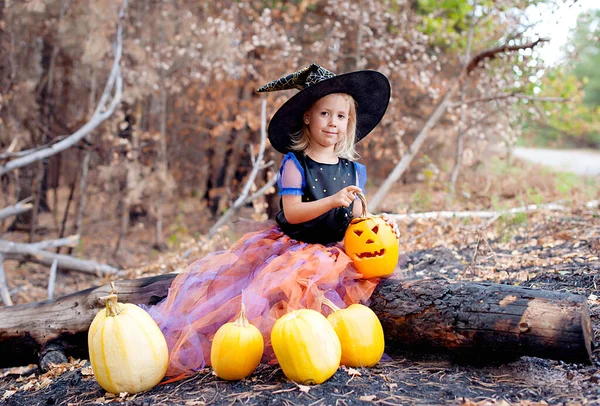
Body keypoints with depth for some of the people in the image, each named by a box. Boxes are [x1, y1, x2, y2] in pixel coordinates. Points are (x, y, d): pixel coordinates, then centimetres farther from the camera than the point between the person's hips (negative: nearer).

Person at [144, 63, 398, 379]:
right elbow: (292, 213, -18)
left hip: (332, 252, 4)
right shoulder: (294, 163, -7)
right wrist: (332, 201, -29)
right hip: (290, 246, -3)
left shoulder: (353, 170, 6)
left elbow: (355, 219, 11)